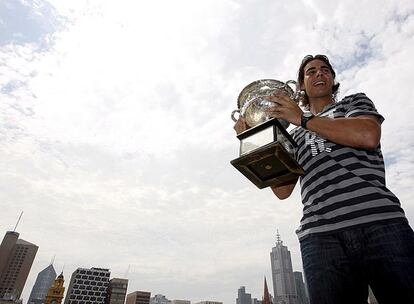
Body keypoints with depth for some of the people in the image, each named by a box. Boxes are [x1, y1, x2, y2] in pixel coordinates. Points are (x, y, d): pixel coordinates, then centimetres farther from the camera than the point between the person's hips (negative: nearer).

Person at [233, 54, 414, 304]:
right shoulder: (295, 135, 25)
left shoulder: (355, 102, 21)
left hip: (379, 221, -1)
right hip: (319, 236, 2)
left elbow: (368, 135, -6)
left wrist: (303, 119, -3)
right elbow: (283, 190, 13)